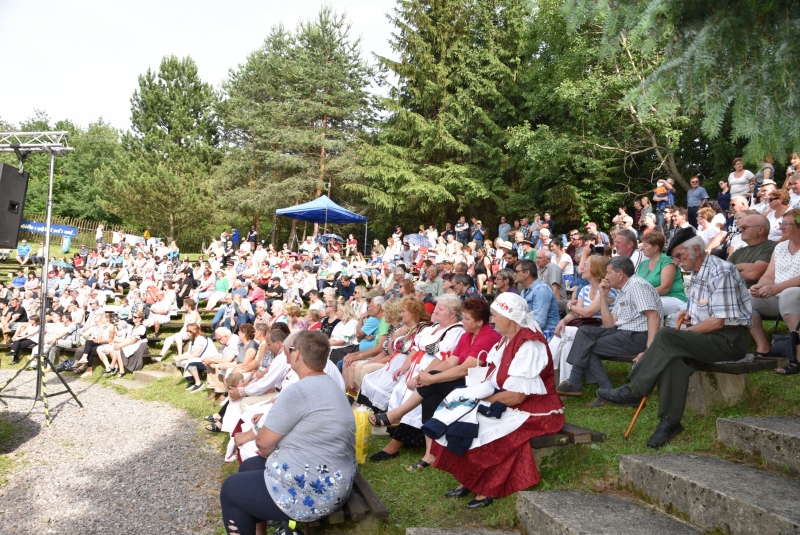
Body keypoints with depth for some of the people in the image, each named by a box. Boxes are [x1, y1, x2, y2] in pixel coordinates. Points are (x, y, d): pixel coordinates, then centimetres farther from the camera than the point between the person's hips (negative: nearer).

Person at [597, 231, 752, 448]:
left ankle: (633, 391, -19)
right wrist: (691, 315, 6)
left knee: (666, 336, -27)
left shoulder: (721, 272, -14)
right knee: (671, 354, -23)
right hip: (709, 337, 8)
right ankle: (670, 421, -24)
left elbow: (719, 321, -19)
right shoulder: (696, 275, 15)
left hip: (731, 338, -8)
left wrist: (687, 330, -10)